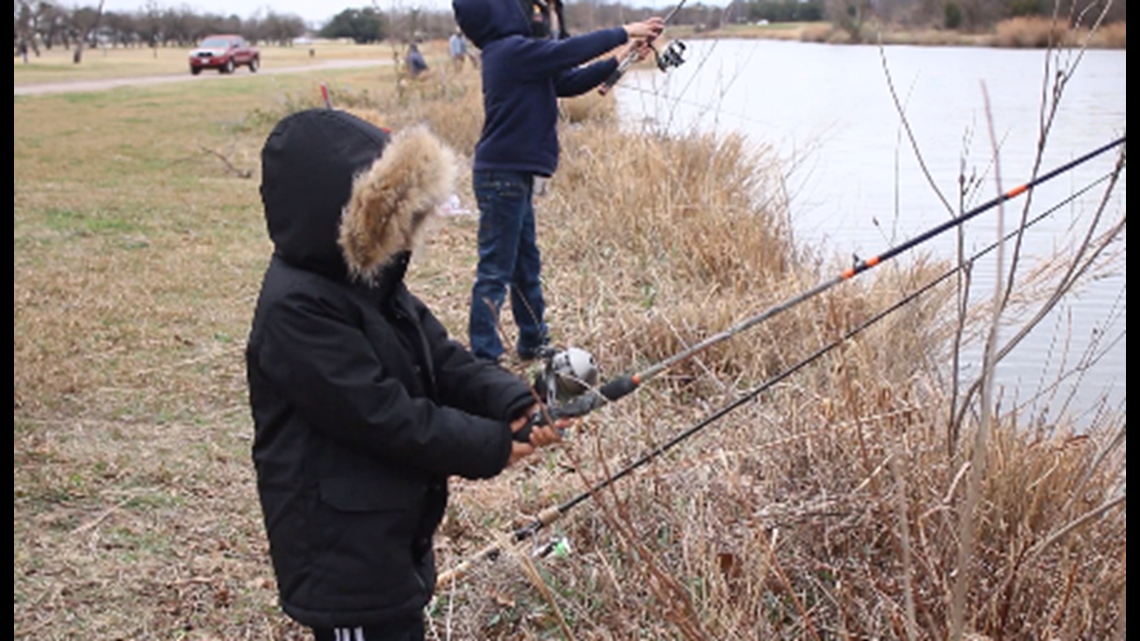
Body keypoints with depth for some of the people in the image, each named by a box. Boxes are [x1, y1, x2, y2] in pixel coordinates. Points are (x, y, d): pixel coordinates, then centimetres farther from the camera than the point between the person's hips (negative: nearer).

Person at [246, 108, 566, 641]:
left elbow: (443, 361, 2)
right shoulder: (298, 308, -26)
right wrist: (491, 446, -19)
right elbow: (383, 415, -27)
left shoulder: (372, 278, 4)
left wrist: (516, 404, -15)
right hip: (341, 551, -9)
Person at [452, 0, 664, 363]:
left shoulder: (508, 52, 14)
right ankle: (483, 359, -1)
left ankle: (534, 343, 30)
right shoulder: (513, 50, -14)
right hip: (503, 174, -10)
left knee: (526, 265, 18)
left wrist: (618, 61, 9)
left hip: (513, 174, 10)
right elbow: (569, 51, -15)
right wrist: (624, 33, -3)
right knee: (495, 271, -6)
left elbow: (569, 82, 15)